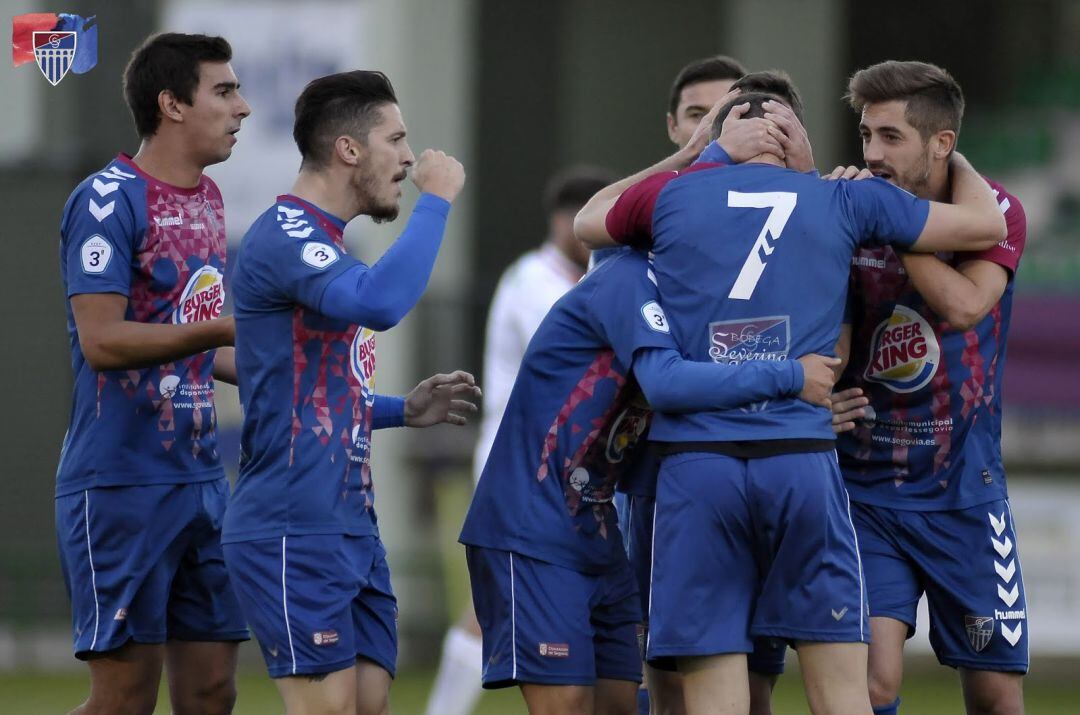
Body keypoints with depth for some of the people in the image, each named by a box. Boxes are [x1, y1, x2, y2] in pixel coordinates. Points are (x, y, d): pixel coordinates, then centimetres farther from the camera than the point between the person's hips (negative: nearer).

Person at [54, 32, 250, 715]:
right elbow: (103, 341, -20)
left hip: (201, 476, 8)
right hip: (122, 483, -8)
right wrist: (225, 329, -24)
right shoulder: (109, 199, -11)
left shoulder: (208, 199, 15)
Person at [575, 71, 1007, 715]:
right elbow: (986, 225, 17)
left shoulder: (673, 196, 10)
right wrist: (955, 160, 38)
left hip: (696, 462, 0)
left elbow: (587, 223, 32)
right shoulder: (843, 201, 9)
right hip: (803, 460, 0)